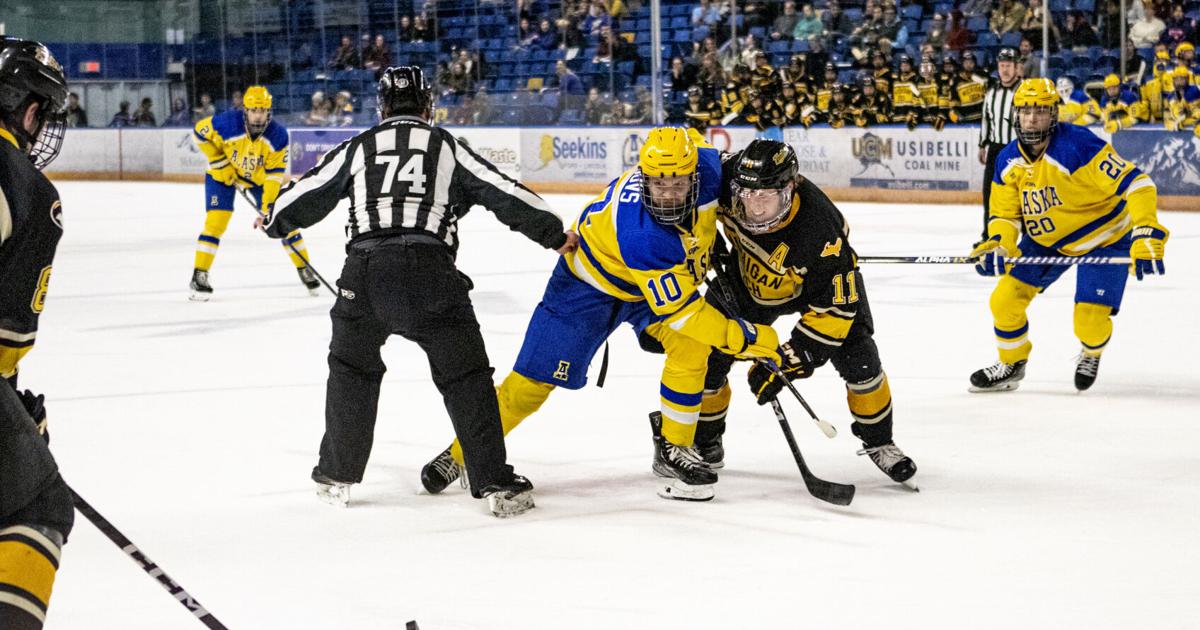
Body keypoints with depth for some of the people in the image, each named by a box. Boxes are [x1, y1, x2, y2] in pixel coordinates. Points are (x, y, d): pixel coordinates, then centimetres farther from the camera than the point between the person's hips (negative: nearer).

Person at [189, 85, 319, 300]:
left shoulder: (278, 135, -25)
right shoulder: (228, 124, -33)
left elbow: (275, 172, -20)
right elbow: (200, 131, -16)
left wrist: (268, 206, -26)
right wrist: (219, 162, -18)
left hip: (259, 177, 2)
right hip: (223, 175, -2)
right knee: (216, 221, -17)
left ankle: (304, 269, 14)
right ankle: (199, 275, -9)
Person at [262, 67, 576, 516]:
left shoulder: (359, 147, 18)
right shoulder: (447, 147, 15)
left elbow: (309, 192, 27)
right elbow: (504, 193, 11)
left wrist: (275, 222, 47)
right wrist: (555, 234, 19)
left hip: (365, 269, 2)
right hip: (430, 272, -2)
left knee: (351, 369, 22)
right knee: (465, 377, 4)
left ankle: (337, 476, 27)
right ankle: (495, 484, -1)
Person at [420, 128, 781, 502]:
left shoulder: (706, 166, -28)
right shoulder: (641, 236, -43)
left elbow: (693, 139, 0)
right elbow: (679, 310, -37)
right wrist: (746, 340, -36)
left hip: (667, 275, 6)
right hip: (592, 278, -6)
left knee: (690, 346, -19)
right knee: (537, 378, -2)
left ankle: (672, 452, -3)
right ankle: (462, 453, 16)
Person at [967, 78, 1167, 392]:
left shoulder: (1078, 146, -31)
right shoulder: (1008, 161, -9)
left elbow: (1136, 183, -34)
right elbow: (1005, 213, 1)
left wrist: (1146, 237, -45)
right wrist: (996, 246, -22)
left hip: (1104, 239, -5)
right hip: (1045, 239, 6)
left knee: (1090, 323, -13)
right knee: (1005, 300, -4)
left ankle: (1091, 354, 26)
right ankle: (1010, 365, 24)